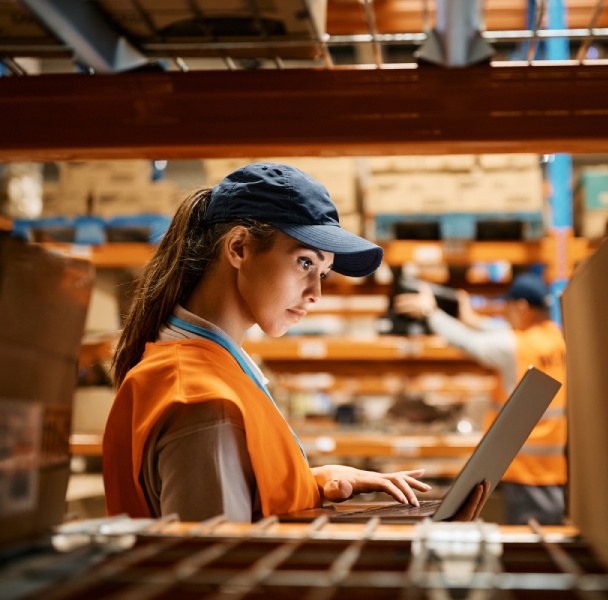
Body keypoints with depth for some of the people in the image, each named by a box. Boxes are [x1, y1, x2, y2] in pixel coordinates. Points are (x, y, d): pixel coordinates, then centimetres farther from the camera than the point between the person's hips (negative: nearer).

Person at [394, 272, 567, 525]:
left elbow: (466, 342, -5)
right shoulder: (555, 333, 5)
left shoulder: (513, 346, -14)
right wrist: (474, 320, 26)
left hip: (526, 464, -7)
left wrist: (430, 312, 8)